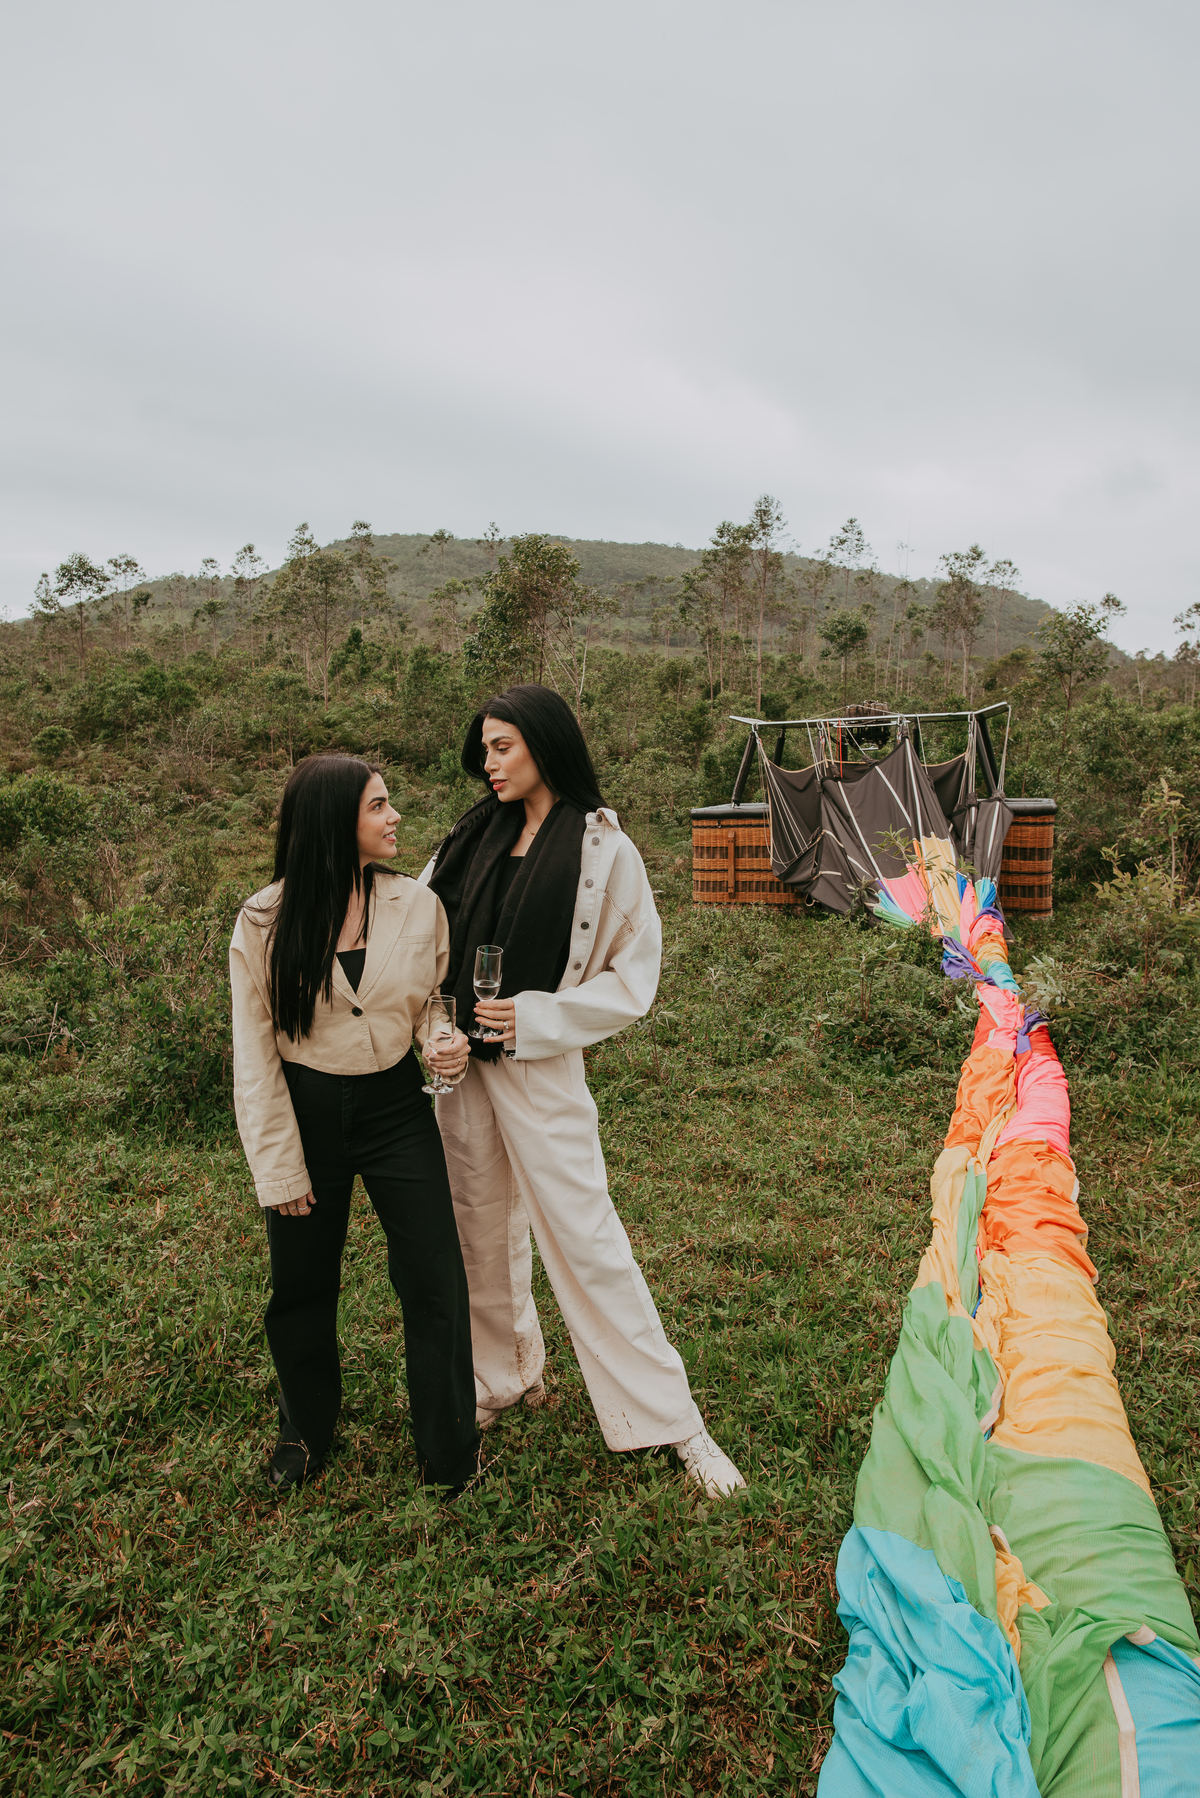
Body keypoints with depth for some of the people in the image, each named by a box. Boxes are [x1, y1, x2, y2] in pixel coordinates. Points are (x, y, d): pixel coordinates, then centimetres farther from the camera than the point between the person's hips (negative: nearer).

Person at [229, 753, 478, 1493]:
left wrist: (448, 1043, -16)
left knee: (436, 1286, 3)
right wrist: (279, 1167, -6)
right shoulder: (264, 923, -11)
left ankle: (452, 1453, 25)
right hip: (307, 1111, 0)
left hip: (396, 1105, 1)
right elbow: (255, 1054, -6)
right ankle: (306, 1429, 43)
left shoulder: (418, 903, -7)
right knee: (302, 1286, 15)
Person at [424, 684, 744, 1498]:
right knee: (484, 1230, 17)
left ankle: (675, 1421, 15)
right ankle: (509, 1375, 40)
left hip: (540, 1069, -5)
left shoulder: (604, 849, -10)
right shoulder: (477, 834, 5)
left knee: (585, 1240, -1)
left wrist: (533, 1019, -16)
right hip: (462, 1062, 5)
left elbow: (633, 978, -7)